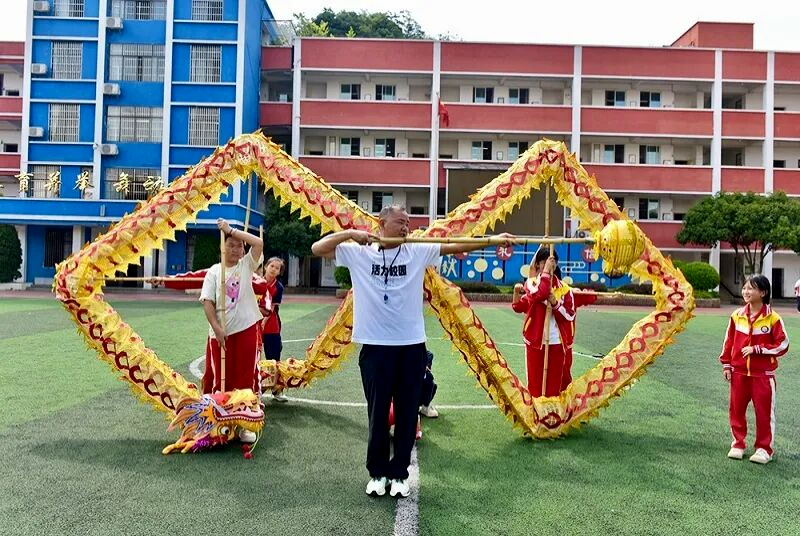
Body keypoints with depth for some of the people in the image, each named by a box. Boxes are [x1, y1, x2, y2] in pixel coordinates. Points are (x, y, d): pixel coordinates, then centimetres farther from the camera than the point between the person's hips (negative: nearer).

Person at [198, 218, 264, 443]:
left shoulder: (246, 265, 5)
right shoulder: (214, 271, 3)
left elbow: (259, 243, -11)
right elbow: (207, 302, -3)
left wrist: (232, 230, -8)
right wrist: (216, 328, -13)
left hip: (246, 330, 0)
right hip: (220, 333, 0)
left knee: (246, 378, 5)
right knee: (218, 378, 7)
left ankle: (243, 423, 16)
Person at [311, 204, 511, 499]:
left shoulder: (418, 252, 3)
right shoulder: (358, 253, 1)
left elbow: (455, 246, -3)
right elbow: (317, 248, -2)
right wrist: (350, 233, -13)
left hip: (411, 345, 1)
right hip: (375, 345, -1)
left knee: (406, 414, 8)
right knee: (378, 413, 8)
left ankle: (399, 473, 24)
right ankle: (377, 472, 25)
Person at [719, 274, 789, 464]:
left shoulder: (772, 318, -10)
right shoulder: (737, 315, 1)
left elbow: (783, 345, -8)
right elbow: (729, 341, 7)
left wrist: (757, 349, -16)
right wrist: (726, 365, 6)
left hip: (763, 374, -3)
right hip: (739, 372, 4)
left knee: (764, 411, 5)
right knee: (736, 409, 10)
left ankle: (764, 448, 19)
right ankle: (738, 444, 24)